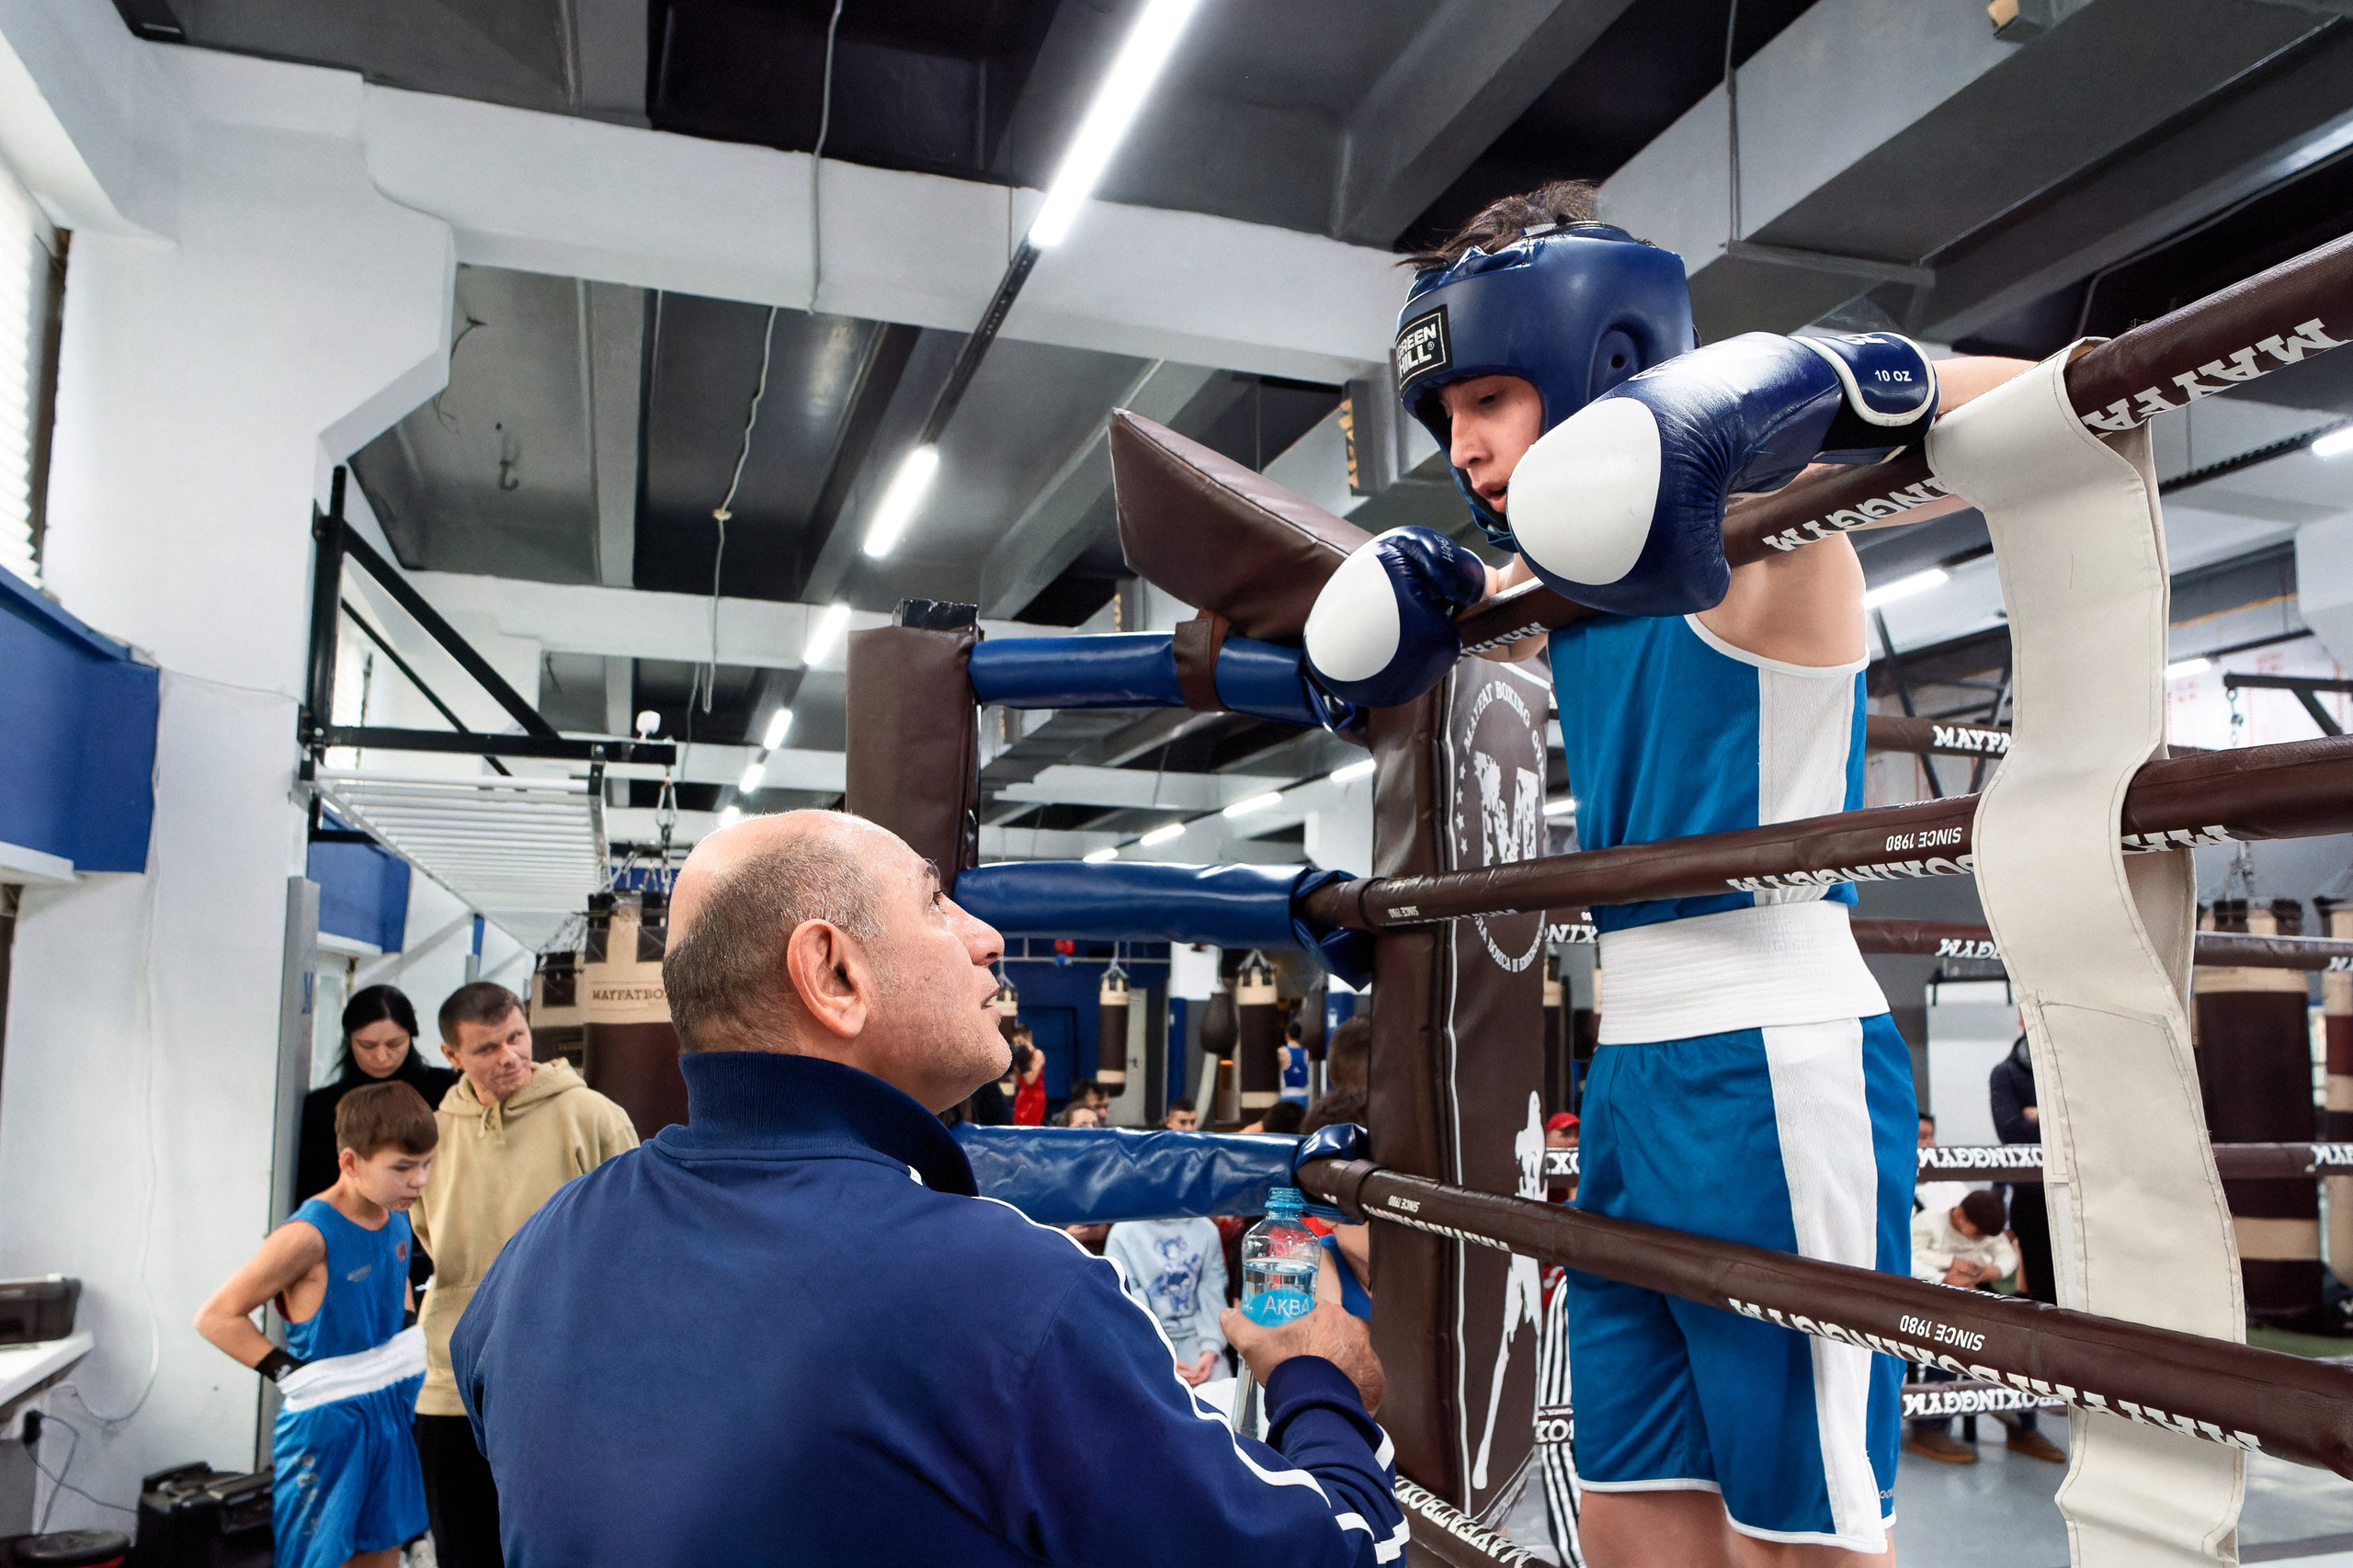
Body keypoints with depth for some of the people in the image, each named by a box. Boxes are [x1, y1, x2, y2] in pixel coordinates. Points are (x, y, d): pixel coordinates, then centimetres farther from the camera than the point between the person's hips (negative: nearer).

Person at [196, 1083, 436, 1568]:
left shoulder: (397, 1219, 1)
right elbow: (217, 1316, -17)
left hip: (388, 1417, 7)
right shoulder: (311, 1235, -22)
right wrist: (288, 1372, -20)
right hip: (325, 1424, -7)